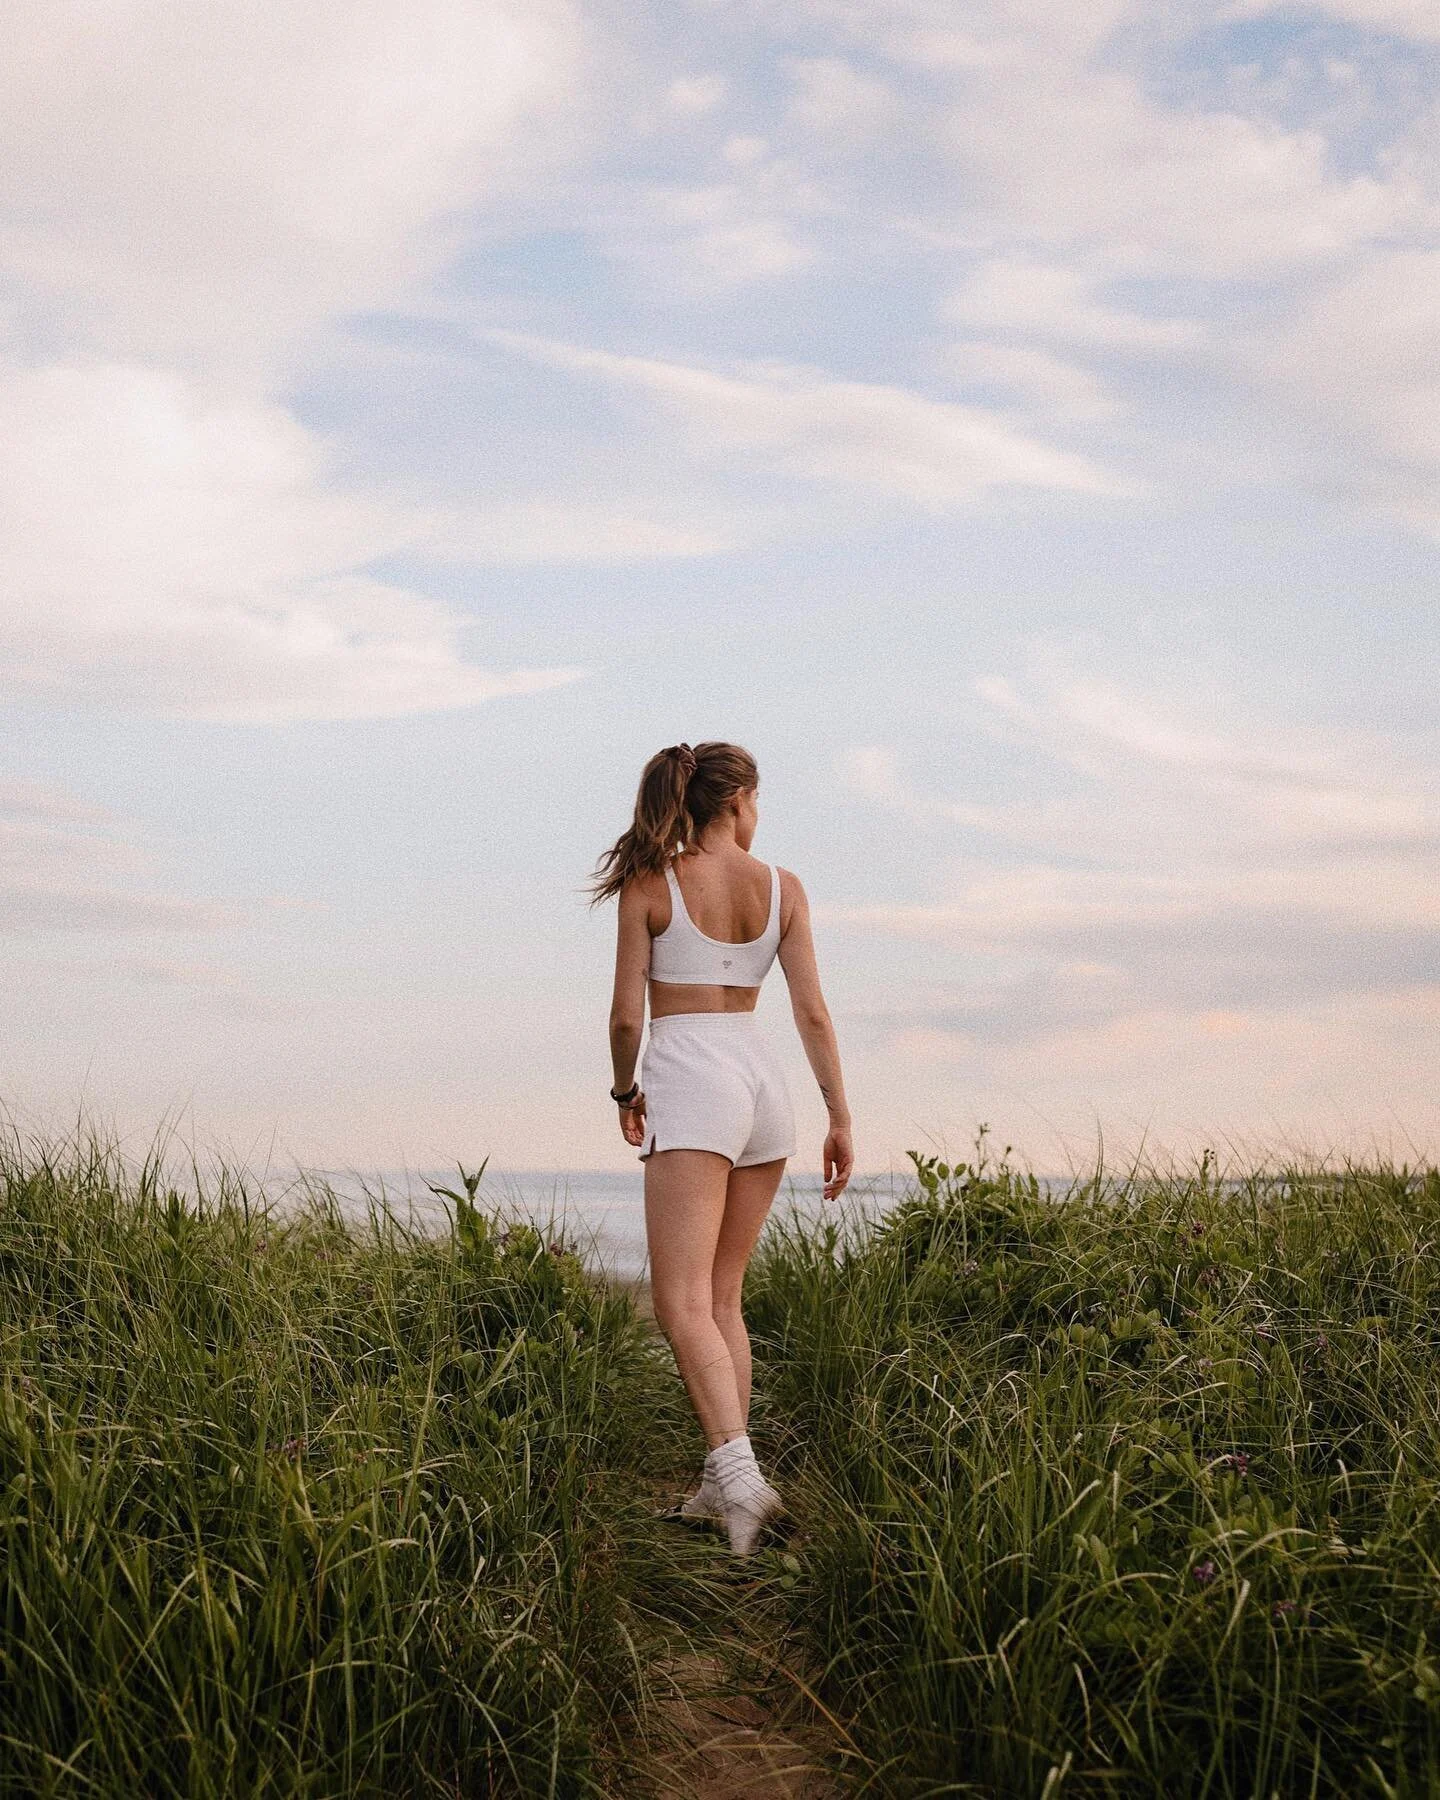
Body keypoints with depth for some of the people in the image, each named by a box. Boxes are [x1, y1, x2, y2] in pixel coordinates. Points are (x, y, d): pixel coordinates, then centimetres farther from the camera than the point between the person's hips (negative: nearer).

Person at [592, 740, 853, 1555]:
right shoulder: (783, 887, 6)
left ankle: (740, 1476, -28)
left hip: (690, 1083, -5)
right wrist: (842, 1119, 6)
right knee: (723, 1296, 16)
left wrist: (626, 1092, 14)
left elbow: (627, 1015, -3)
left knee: (683, 1304, -11)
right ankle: (723, 1481, 16)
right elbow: (813, 1012, 2)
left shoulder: (649, 884, -2)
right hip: (763, 1080, 5)